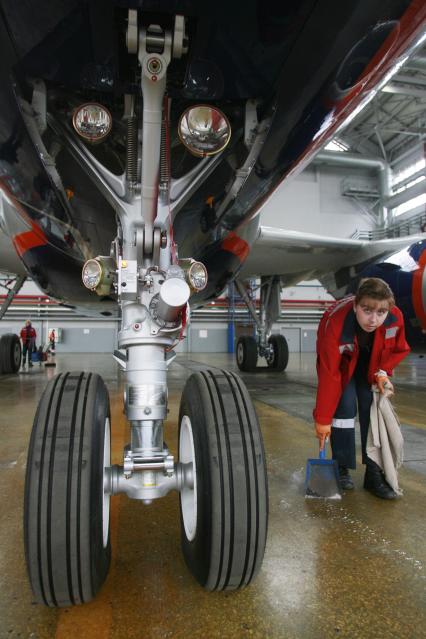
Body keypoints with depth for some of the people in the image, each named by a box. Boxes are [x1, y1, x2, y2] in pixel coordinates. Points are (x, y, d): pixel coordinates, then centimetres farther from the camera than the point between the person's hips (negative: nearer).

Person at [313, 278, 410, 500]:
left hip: (371, 366, 3)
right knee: (344, 406, -16)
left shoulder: (395, 318, -31)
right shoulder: (335, 323, -41)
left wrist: (382, 372, -21)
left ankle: (374, 473, 6)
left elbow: (398, 349, -5)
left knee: (373, 410, -4)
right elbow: (329, 376, -36)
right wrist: (323, 419, -30)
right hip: (342, 363, -3)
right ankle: (342, 469, 2)